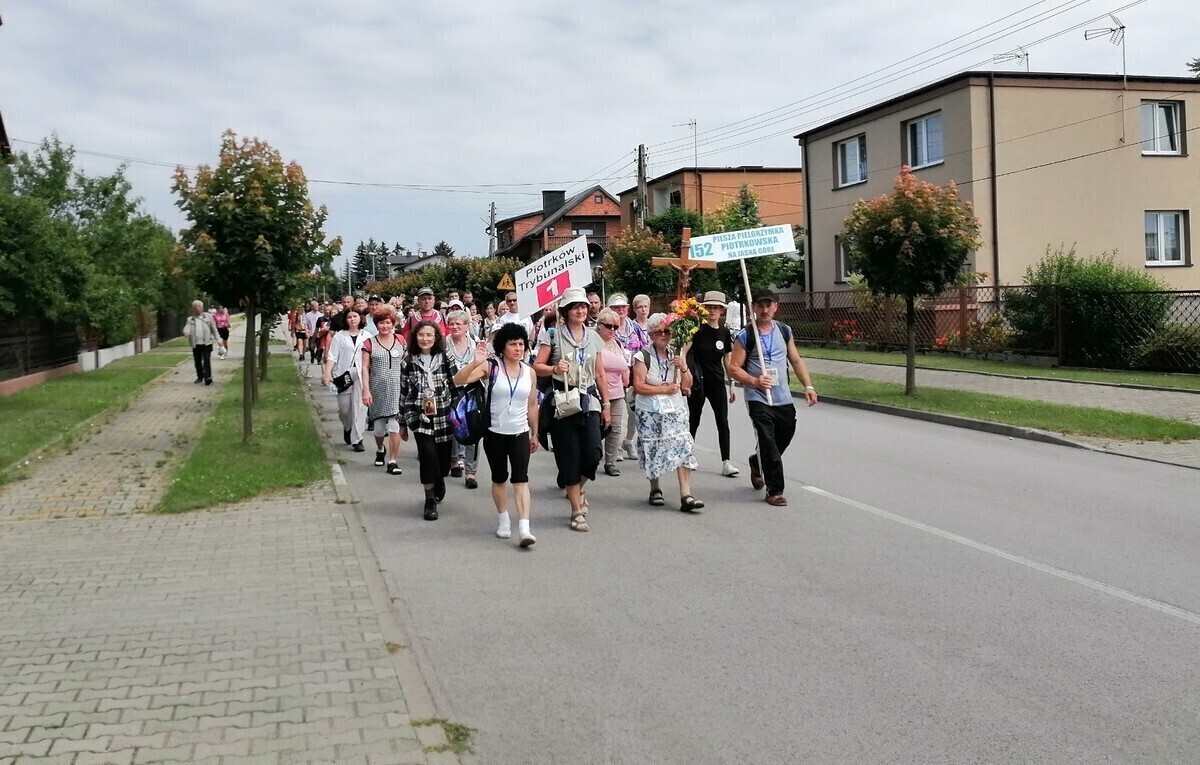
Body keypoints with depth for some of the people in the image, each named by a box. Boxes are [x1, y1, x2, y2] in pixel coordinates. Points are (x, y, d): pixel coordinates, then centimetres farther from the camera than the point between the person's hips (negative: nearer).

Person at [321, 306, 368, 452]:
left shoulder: (366, 336, 7)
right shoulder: (339, 336, 6)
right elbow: (332, 357, 1)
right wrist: (327, 372, -11)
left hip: (361, 375, 0)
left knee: (359, 407, -7)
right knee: (344, 407, 3)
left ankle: (357, 439, -3)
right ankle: (347, 428, 35)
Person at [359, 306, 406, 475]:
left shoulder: (401, 342, 5)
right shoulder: (369, 343, 0)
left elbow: (407, 365, 10)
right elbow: (364, 368, -1)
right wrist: (366, 390, -9)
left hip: (396, 390, 0)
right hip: (378, 390, 0)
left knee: (394, 426, -8)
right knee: (378, 427, 7)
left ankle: (392, 461, 0)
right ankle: (380, 450, 39)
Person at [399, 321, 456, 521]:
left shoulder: (445, 359, 2)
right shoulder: (409, 362, 2)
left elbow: (454, 386, 5)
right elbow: (403, 393, 6)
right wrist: (402, 423, 8)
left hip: (443, 415, 1)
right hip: (419, 415, -1)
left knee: (443, 458, 6)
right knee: (428, 453, -18)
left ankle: (439, 482, 43)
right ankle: (430, 500, -3)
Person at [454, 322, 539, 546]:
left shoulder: (529, 372, 2)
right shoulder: (490, 367, -8)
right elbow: (458, 380, -18)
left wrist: (535, 434, 15)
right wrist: (475, 363, -33)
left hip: (520, 434, 1)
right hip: (495, 433, -1)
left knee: (521, 479, -9)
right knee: (499, 478, 13)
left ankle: (524, 528, -17)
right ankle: (503, 520, 31)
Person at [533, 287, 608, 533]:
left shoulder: (593, 336, 13)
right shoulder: (553, 334, 0)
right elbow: (537, 366, -3)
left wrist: (606, 404, 16)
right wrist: (554, 369, -22)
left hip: (589, 401, 3)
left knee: (593, 452, -9)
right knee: (570, 456, -2)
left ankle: (579, 488, 24)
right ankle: (577, 511, 9)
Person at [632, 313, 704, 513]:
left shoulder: (676, 355, 8)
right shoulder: (643, 356, -6)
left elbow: (687, 386, 10)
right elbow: (638, 386, -13)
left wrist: (684, 369, -9)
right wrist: (664, 389, -14)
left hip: (675, 411, 3)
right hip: (650, 412, -3)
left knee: (683, 449, -9)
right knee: (654, 451, 3)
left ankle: (686, 496, -13)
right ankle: (655, 490, 25)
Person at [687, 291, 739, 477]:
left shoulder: (725, 333, 6)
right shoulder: (698, 330, -7)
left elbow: (727, 361, 12)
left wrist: (731, 385, 11)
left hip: (718, 383, 3)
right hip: (698, 383, -3)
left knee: (723, 423, -2)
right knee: (694, 421, 9)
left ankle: (726, 463, -2)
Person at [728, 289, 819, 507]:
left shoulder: (784, 331, 8)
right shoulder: (745, 336, -7)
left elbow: (796, 360, 15)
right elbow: (734, 368, -7)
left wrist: (808, 385, 5)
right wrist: (754, 381, -23)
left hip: (783, 398, 5)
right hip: (758, 399, -5)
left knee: (784, 438, 14)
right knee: (769, 443, -9)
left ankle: (757, 464, 43)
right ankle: (774, 490, 2)